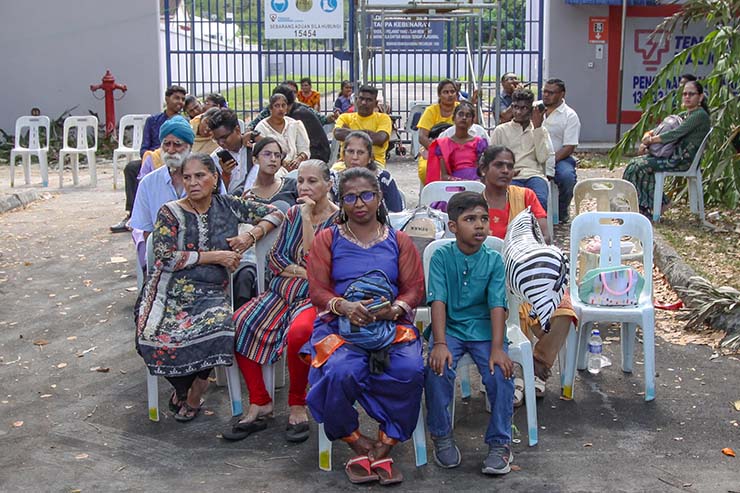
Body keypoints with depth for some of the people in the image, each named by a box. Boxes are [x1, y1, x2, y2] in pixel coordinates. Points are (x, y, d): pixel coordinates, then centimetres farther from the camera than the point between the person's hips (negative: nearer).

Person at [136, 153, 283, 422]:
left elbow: (275, 213, 17)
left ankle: (192, 397, -5)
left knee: (218, 325, -34)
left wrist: (251, 236, -1)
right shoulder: (170, 212, 3)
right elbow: (165, 257, -9)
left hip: (212, 294, 1)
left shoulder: (227, 205, 10)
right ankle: (182, 388, 5)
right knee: (155, 338, -30)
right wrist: (215, 256, -9)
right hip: (172, 292, -1)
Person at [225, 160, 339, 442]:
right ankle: (259, 403, -7)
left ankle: (297, 404, -12)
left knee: (299, 332, -37)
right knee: (238, 324, -18)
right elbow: (275, 258, 9)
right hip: (281, 292, 6)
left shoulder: (337, 219, -4)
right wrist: (304, 272, -8)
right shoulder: (293, 213, 14)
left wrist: (307, 218, -15)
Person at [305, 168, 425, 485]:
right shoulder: (328, 239, 13)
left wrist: (394, 310, -14)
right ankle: (358, 445, -8)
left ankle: (384, 447, -13)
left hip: (392, 324, 1)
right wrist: (345, 307, -17)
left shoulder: (399, 241, 16)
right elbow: (317, 291, 4)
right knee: (340, 373, -33)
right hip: (339, 324, -1)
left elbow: (415, 289, 8)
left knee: (410, 371, -31)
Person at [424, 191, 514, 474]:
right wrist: (440, 343, -22)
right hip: (450, 327, 0)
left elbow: (497, 305, -9)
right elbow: (438, 301, -11)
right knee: (437, 370, -26)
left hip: (484, 329, 1)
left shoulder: (493, 260, -1)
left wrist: (497, 347, -20)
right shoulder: (441, 257, -3)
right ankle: (442, 437, -1)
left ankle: (500, 442, -2)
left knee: (501, 373, -23)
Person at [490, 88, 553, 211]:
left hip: (534, 175, 1)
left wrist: (537, 127, 4)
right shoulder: (501, 130, 18)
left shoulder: (540, 131, 20)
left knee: (540, 201, -34)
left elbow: (542, 158, 4)